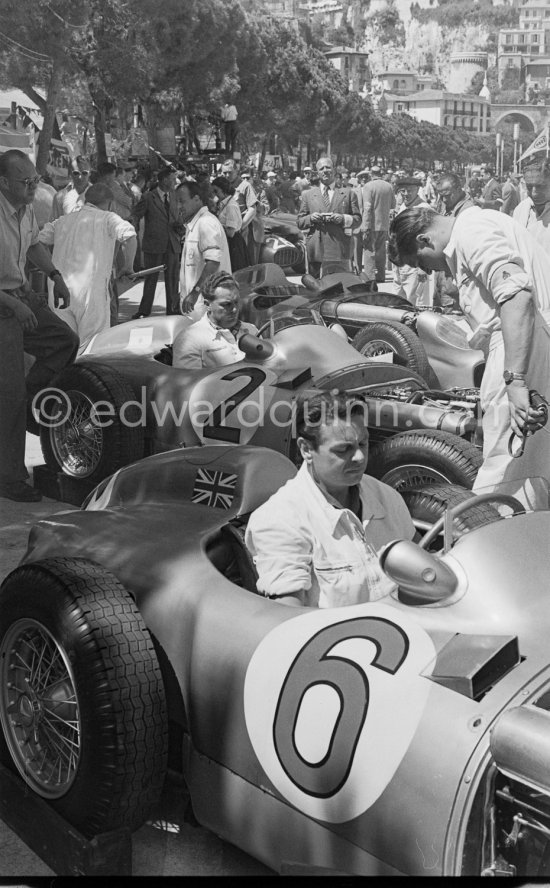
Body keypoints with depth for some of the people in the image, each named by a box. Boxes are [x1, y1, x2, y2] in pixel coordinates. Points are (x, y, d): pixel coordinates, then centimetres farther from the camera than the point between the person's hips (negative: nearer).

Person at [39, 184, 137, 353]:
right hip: (91, 290, -5)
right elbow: (130, 236, -14)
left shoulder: (63, 220, 17)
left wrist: (51, 269, 19)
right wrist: (128, 267, -2)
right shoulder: (107, 218, 3)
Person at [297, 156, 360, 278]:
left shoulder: (348, 193, 15)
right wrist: (311, 218, -7)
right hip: (316, 249, 1)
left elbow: (357, 218, 11)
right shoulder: (307, 195, 17)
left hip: (340, 249, -1)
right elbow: (299, 222, 15)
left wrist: (343, 218, -9)